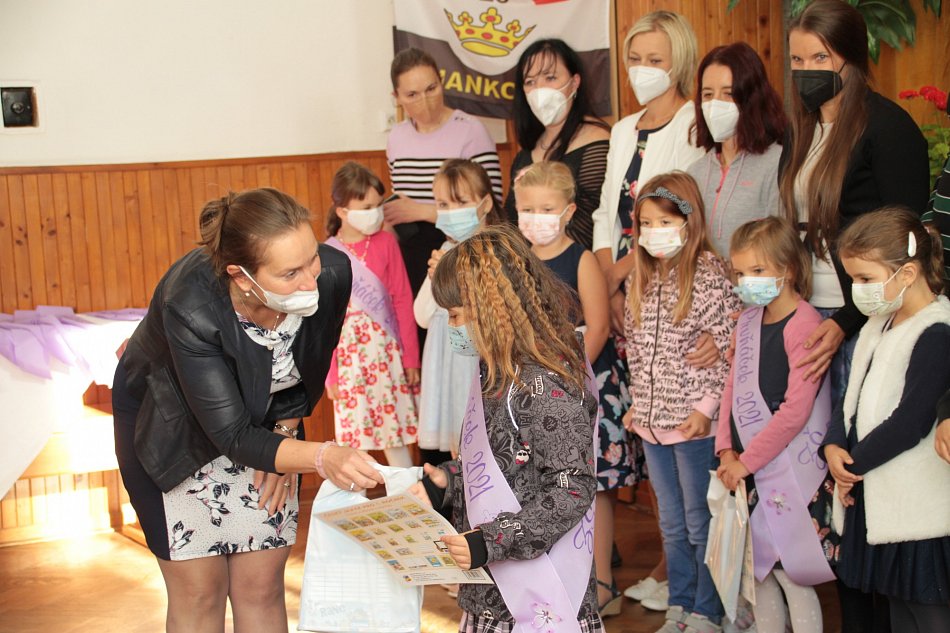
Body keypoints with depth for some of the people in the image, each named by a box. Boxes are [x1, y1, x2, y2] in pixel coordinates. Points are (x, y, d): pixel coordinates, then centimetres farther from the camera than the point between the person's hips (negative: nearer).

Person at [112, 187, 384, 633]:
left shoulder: (332, 273, -28)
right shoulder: (190, 307, -38)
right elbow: (233, 436, -35)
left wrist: (286, 432, -6)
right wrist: (321, 458, -48)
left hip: (266, 419, 3)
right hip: (169, 423, -3)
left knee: (262, 585, 5)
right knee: (200, 589, 1)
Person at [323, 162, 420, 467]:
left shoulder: (385, 242, -2)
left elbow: (403, 301, 1)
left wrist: (410, 357, 0)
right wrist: (330, 373, -1)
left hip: (388, 353, 1)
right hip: (350, 357, -1)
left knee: (397, 431, 9)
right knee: (354, 433, 5)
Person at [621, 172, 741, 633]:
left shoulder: (710, 275, -11)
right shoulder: (640, 279, 8)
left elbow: (728, 350, -14)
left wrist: (707, 407, -16)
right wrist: (637, 402, 12)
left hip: (694, 422, -6)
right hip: (651, 421, 6)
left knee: (700, 524, 5)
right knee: (672, 525, 17)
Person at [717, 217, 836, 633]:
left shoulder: (804, 325, -16)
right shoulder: (748, 320, 9)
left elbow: (796, 410, -20)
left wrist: (747, 460, -15)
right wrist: (726, 450, -1)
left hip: (791, 471, -8)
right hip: (749, 471, 8)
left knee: (793, 576, -1)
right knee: (760, 571, 16)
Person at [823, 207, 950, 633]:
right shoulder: (878, 327, 12)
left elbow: (910, 423, -22)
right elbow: (855, 397, 13)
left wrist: (854, 464, -12)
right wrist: (834, 446, -5)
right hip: (878, 501, 9)